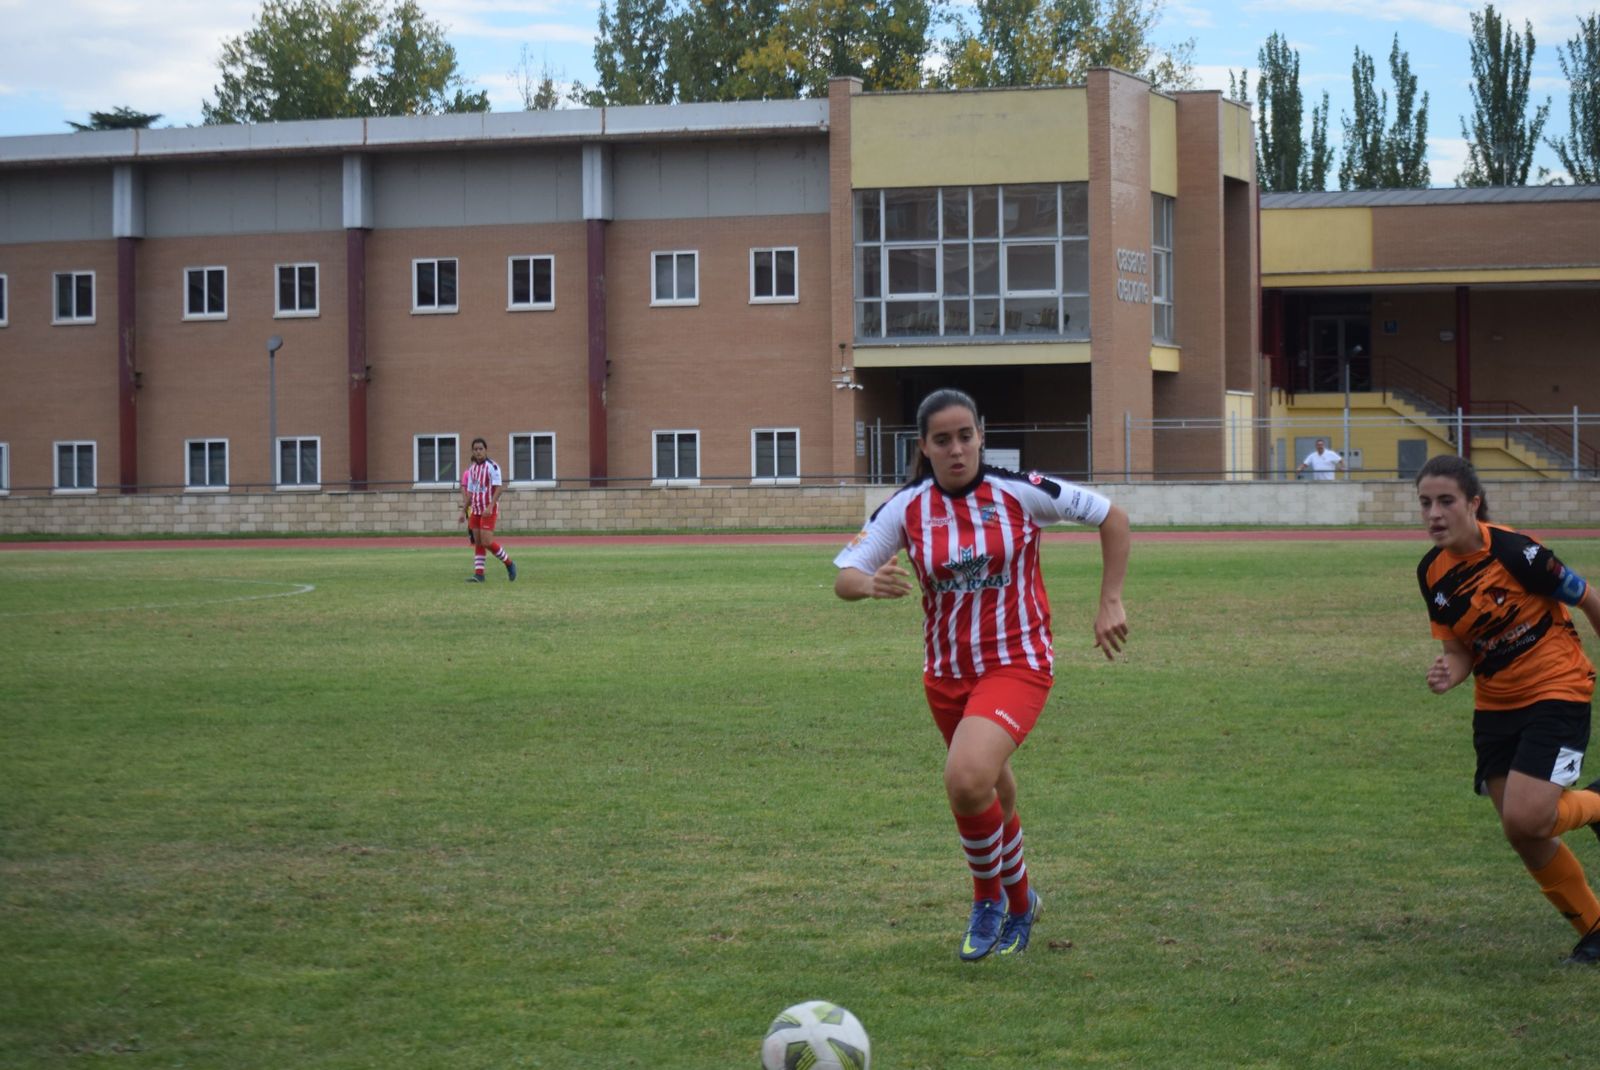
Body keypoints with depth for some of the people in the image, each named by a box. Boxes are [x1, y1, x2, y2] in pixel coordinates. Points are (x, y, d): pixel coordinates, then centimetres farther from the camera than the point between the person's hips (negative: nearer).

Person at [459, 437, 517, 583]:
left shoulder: (492, 467, -9)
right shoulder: (471, 469, 12)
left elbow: (498, 489, -15)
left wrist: (490, 507, -24)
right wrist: (464, 511, 13)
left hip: (489, 510, -7)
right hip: (475, 509, 7)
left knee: (487, 542, -12)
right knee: (478, 542, 4)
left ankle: (509, 564, 5)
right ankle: (479, 574, 4)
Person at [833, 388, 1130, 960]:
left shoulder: (1019, 493, -11)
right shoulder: (907, 508, -5)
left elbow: (1112, 517, -1)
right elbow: (843, 578, -9)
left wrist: (1110, 603, -4)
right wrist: (871, 583, -32)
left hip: (1017, 664, -4)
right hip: (946, 672, 4)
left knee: (967, 782, -27)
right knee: (992, 795, 19)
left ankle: (989, 900, -1)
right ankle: (1018, 902, 46)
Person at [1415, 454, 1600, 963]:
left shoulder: (1512, 551, -22)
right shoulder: (1432, 572, -2)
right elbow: (1460, 649, 6)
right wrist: (1449, 672, -18)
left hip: (1557, 690, -6)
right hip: (1496, 705, 6)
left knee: (1525, 821, -20)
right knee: (1526, 837, 4)